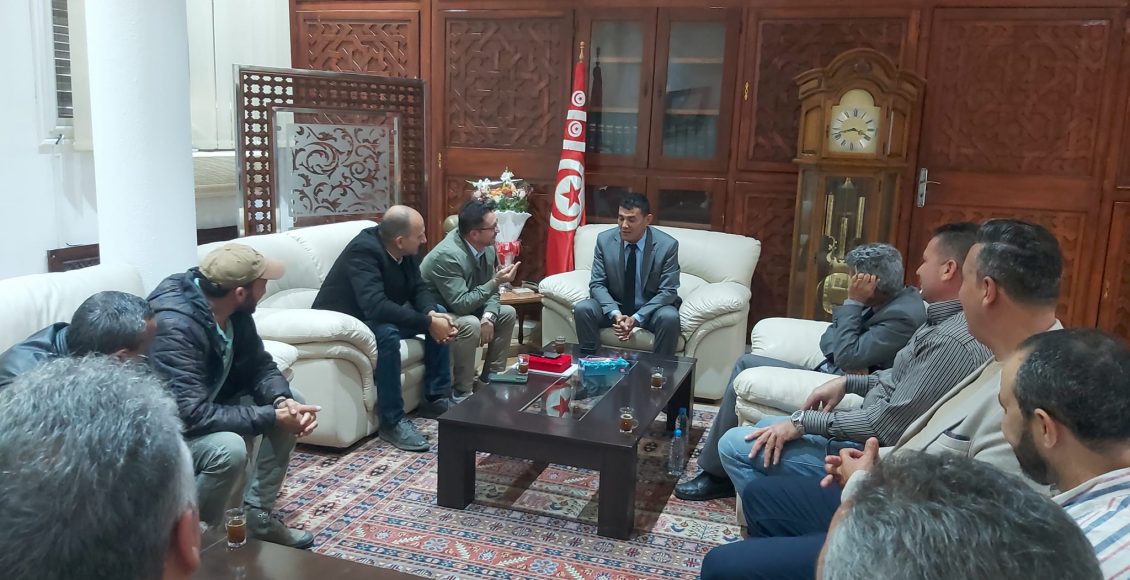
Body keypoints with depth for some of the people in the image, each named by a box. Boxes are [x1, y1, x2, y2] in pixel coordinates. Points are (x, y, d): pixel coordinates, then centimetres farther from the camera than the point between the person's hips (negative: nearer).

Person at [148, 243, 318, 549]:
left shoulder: (233, 310, -9)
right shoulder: (174, 326, -34)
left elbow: (259, 365, 0)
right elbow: (193, 415, -37)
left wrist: (282, 400, -21)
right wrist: (272, 416, -32)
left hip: (206, 403, 9)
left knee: (291, 402, 1)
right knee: (228, 449, -35)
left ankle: (257, 515, 6)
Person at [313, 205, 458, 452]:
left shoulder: (404, 250, -6)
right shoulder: (363, 251, -31)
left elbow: (419, 289, -1)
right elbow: (376, 306, -42)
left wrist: (432, 314, -24)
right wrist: (428, 323, -38)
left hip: (380, 317, 9)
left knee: (439, 312, 0)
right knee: (387, 333, -37)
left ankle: (437, 397, 5)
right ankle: (392, 421, -25)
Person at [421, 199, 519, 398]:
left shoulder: (487, 247, -7)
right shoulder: (448, 255, -32)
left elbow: (490, 291, 1)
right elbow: (461, 304, -34)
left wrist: (488, 317, -18)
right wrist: (496, 281, -33)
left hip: (462, 306, 9)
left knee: (508, 313, 3)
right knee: (471, 324, -34)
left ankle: (491, 376, 11)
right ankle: (463, 393, -20)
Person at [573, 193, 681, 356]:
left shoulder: (667, 245, -15)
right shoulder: (604, 240, -9)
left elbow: (667, 292, -14)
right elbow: (597, 284, -7)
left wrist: (636, 318, -28)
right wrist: (615, 313, -26)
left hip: (650, 309, -2)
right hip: (614, 307, 2)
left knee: (669, 317, -33)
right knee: (582, 309, -24)